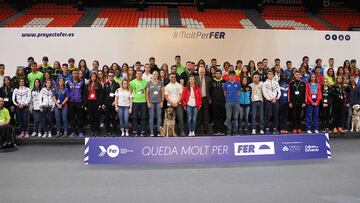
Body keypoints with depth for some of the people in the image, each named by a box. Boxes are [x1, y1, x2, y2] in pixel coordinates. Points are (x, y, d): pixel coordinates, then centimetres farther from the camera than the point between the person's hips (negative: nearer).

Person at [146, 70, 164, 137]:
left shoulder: (160, 83, 5)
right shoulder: (149, 83, 2)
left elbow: (162, 93, 6)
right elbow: (147, 93, 2)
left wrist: (162, 101, -1)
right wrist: (148, 102, -4)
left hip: (159, 102, 1)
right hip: (151, 102, -1)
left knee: (159, 116, 2)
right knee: (151, 117, 2)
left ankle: (159, 130, 10)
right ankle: (151, 131, 8)